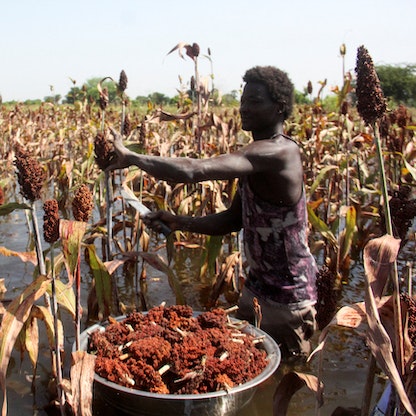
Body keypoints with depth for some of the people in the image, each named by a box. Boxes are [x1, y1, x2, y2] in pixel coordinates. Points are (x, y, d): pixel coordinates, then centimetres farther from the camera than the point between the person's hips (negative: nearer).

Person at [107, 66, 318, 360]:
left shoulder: (279, 152, -25)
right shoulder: (260, 155, 6)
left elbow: (193, 171, -36)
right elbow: (234, 219, 9)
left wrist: (130, 157, -25)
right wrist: (180, 222, -4)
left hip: (287, 296, -9)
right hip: (258, 285, 9)